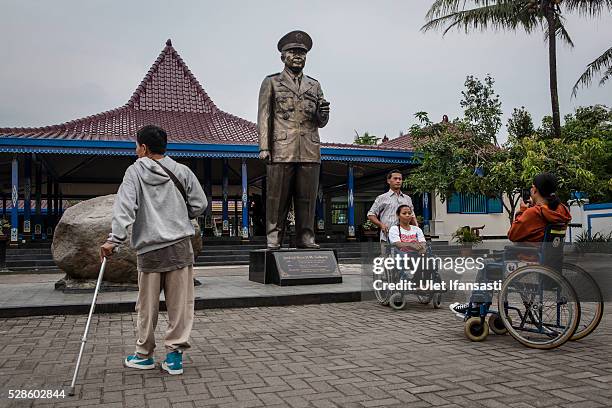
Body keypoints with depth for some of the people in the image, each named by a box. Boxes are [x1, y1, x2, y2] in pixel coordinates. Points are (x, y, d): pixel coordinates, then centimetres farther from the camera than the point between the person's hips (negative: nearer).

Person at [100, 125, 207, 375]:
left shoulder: (135, 172, 0)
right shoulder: (182, 171, 6)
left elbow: (125, 206, -12)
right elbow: (199, 204, 7)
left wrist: (114, 239, -15)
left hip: (149, 249, -1)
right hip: (180, 245, 1)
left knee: (147, 305, 11)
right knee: (180, 302, 7)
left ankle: (144, 354, 24)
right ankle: (174, 354, 9)